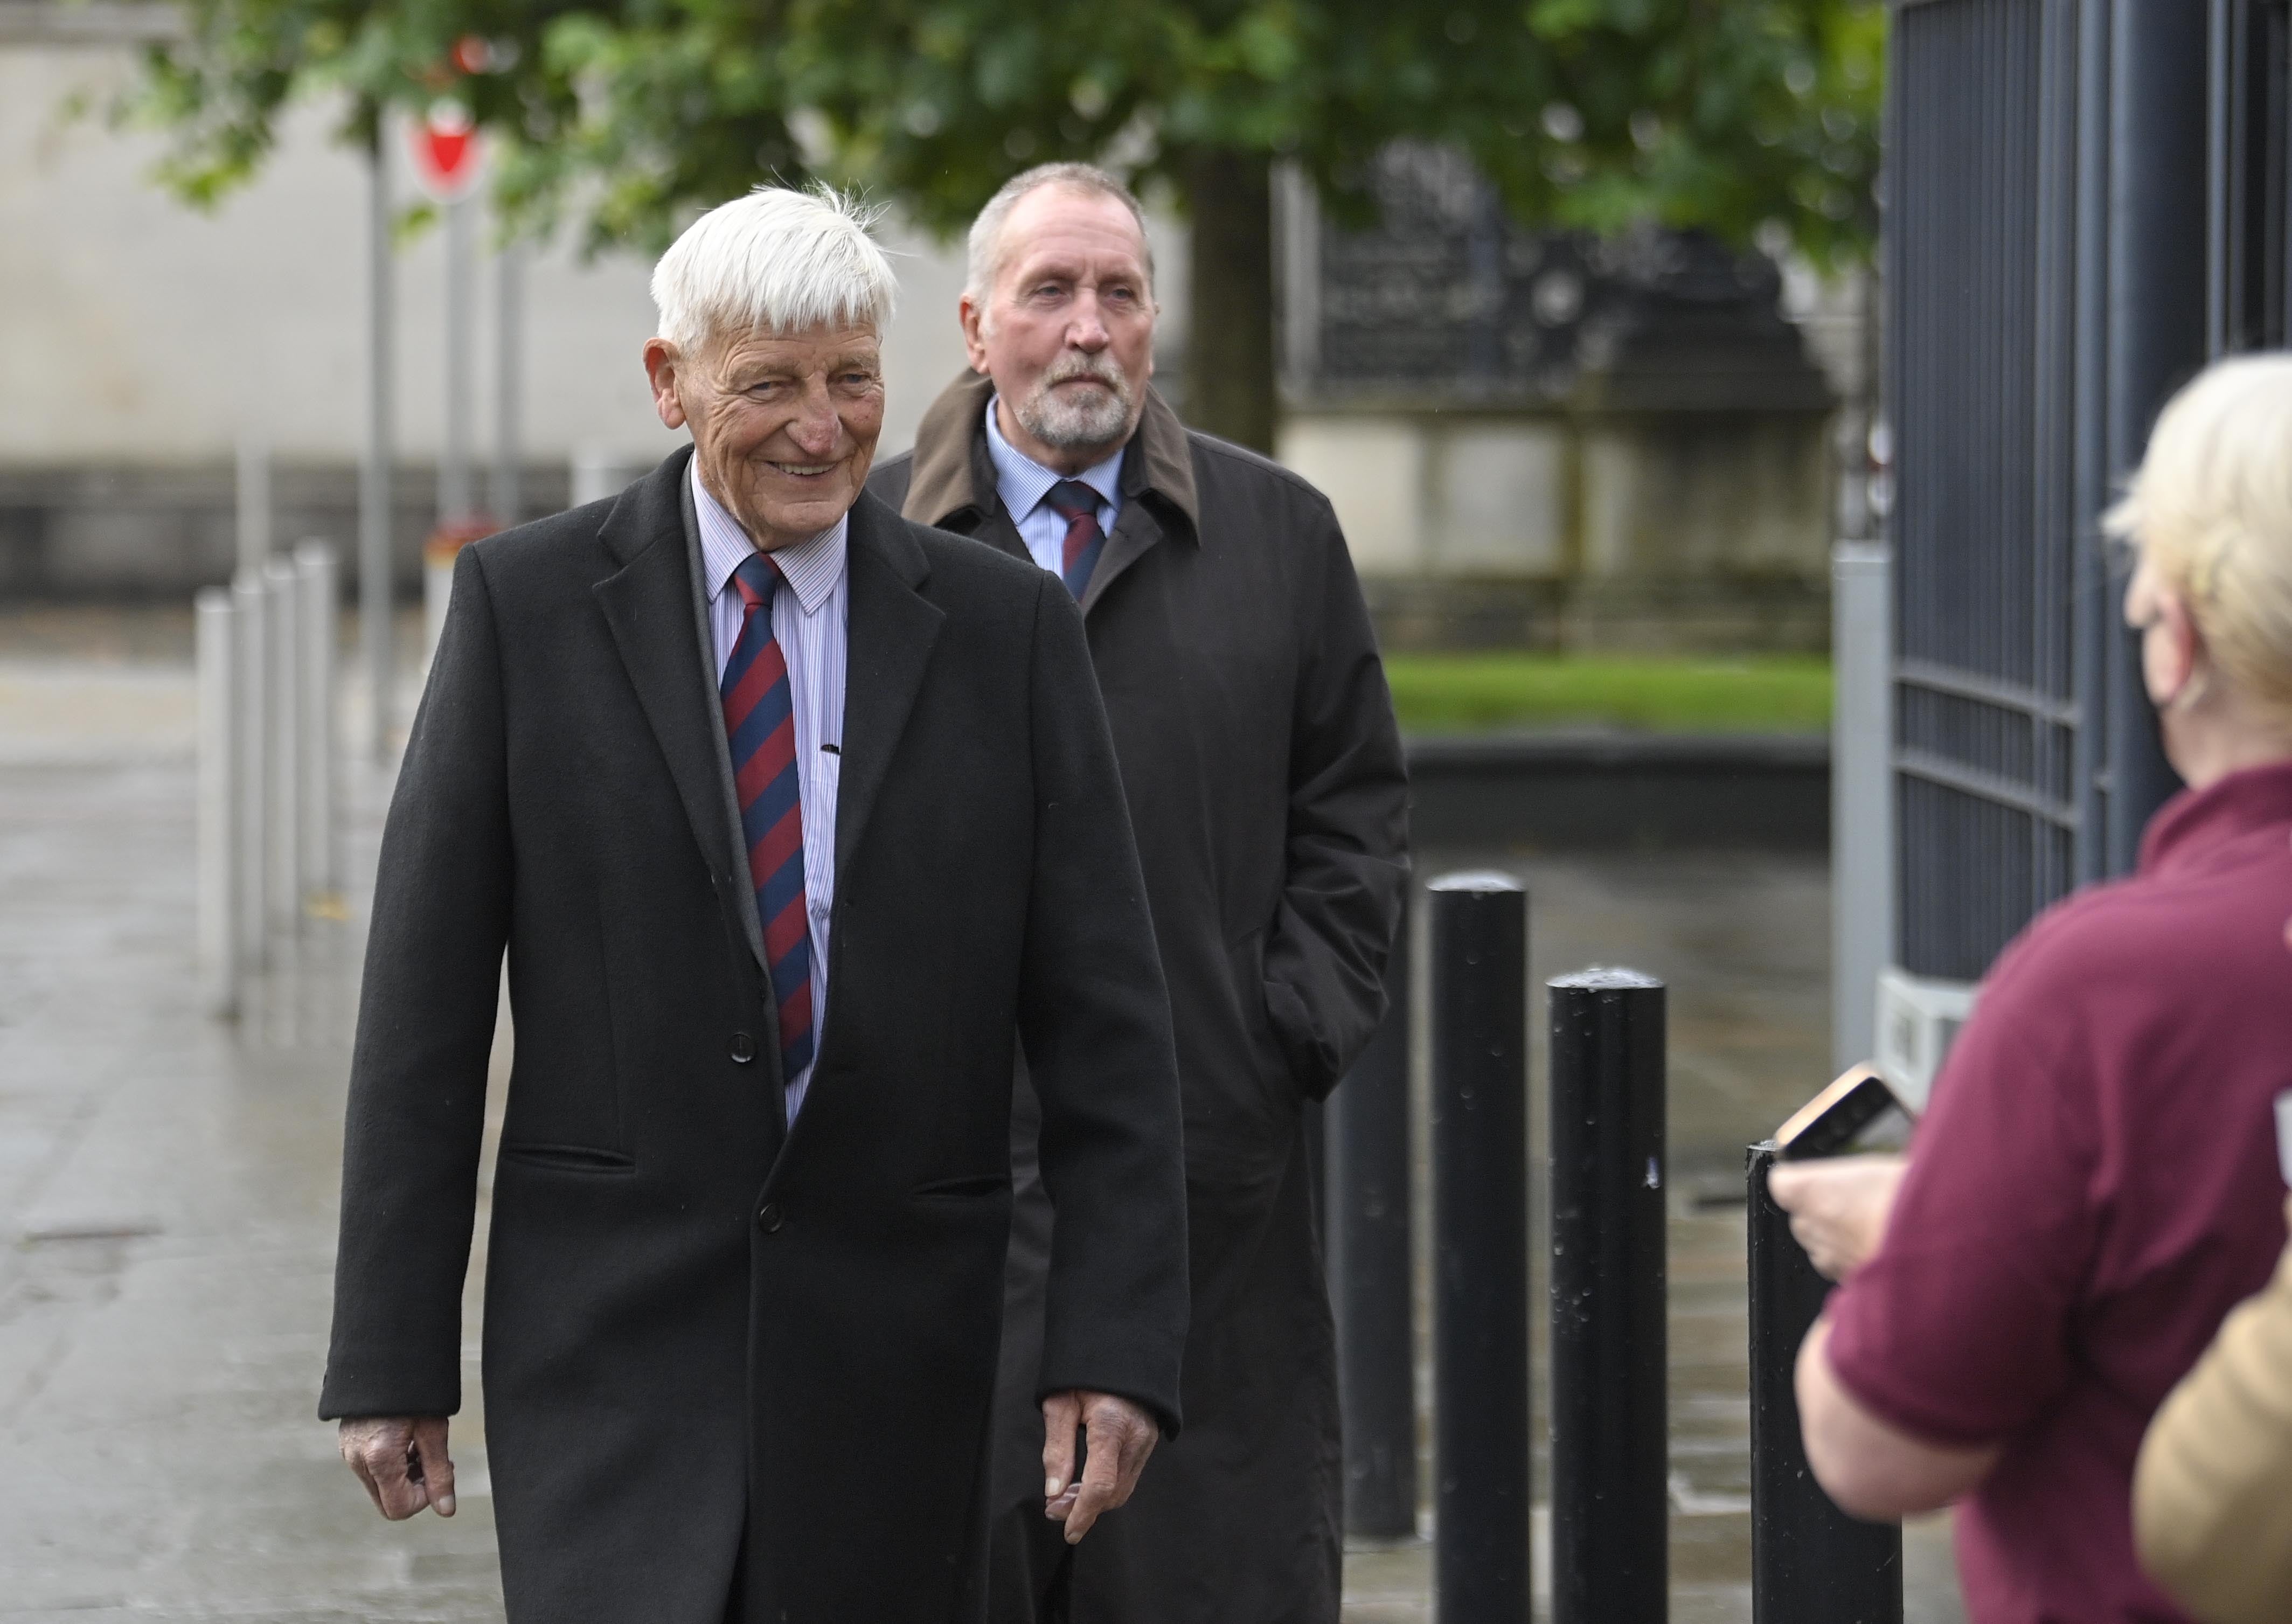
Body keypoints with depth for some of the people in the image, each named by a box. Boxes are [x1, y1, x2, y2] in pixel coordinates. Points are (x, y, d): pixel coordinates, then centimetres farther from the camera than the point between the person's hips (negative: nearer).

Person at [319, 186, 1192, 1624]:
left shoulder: (1007, 628, 5)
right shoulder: (530, 603, 2)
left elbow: (1103, 1017, 3)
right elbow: (425, 1004, 1)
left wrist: (1118, 1342, -6)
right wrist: (393, 1359, -3)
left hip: (895, 1338, 2)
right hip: (614, 1341, -1)